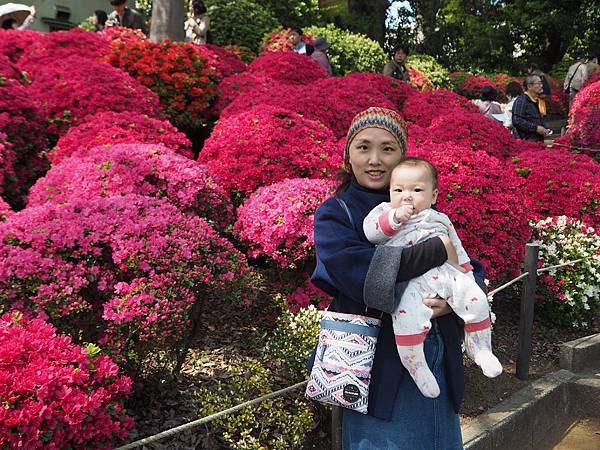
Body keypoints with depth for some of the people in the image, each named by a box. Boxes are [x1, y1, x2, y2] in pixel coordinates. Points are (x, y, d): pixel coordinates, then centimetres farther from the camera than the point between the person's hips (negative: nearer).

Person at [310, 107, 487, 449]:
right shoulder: (334, 215, -6)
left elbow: (473, 271, 4)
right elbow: (356, 271, -24)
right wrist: (438, 250, -21)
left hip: (439, 361, 5)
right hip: (379, 365, -4)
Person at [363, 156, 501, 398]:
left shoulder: (440, 220, 24)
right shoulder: (385, 211, 14)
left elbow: (457, 250, 31)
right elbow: (370, 231, -5)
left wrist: (468, 275, 25)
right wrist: (395, 217, -16)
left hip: (447, 273, 4)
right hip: (410, 282, -4)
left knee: (476, 299, -14)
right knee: (406, 316, -30)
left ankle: (480, 350, 10)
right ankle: (416, 368, -11)